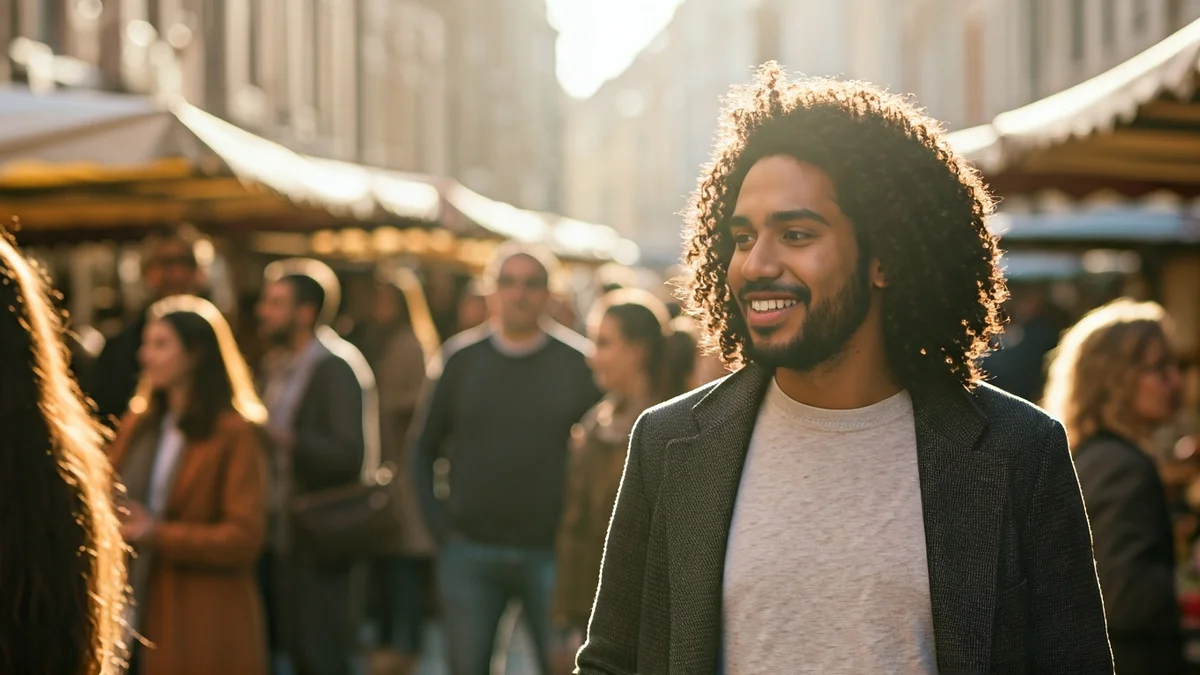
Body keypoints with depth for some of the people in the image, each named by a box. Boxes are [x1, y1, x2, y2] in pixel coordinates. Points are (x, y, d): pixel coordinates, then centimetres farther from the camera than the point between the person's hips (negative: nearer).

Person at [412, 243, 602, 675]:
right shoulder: (462, 359, 5)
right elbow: (425, 450, 12)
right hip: (469, 553, 2)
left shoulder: (578, 362, 0)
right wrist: (440, 526, 4)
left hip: (550, 552, -2)